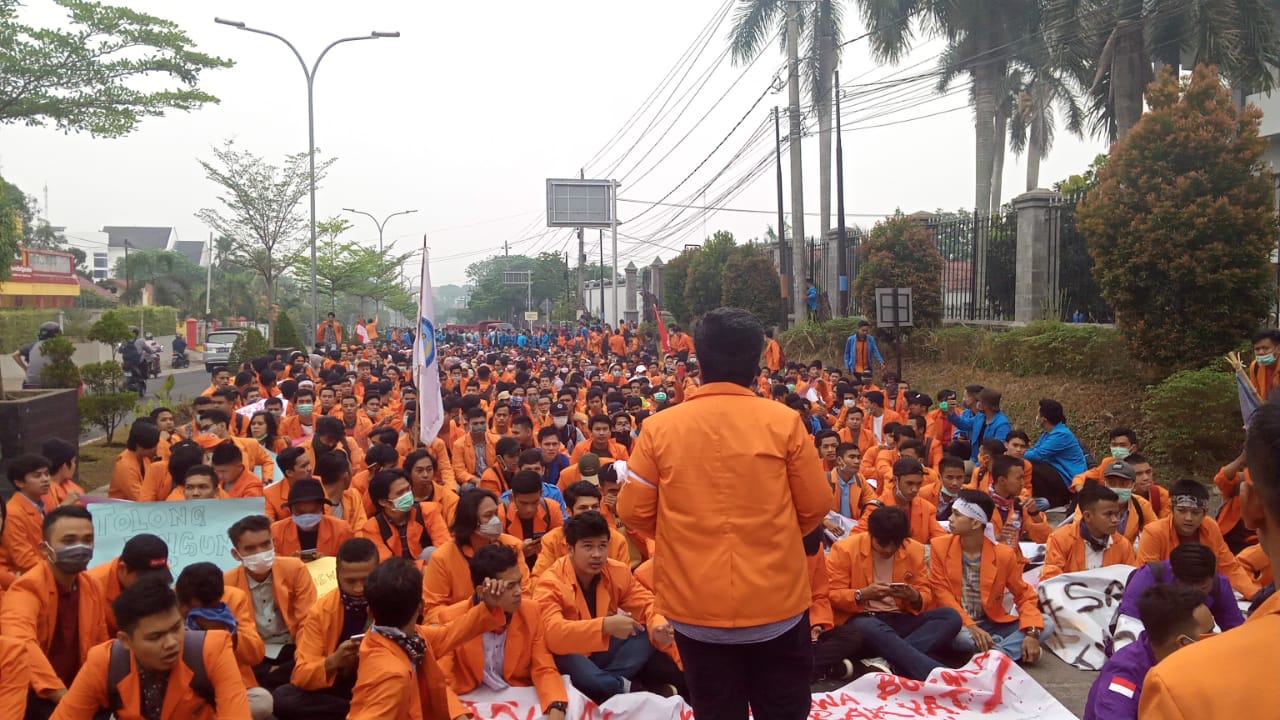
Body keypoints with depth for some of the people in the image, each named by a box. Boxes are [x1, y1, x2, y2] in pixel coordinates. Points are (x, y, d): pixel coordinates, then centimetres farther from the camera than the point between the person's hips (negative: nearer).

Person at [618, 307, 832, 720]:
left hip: (696, 607, 1)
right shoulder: (784, 421, -8)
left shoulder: (660, 427, -7)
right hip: (776, 602, 0)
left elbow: (633, 512, -2)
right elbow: (815, 506, 0)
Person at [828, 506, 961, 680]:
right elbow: (831, 596, -7)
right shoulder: (844, 548, -7)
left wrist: (914, 597, -15)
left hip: (899, 619, 5)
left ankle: (896, 659, -38)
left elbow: (926, 594, 10)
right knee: (876, 630, -41)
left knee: (951, 616, -19)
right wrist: (862, 594, -26)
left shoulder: (914, 549, 4)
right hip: (860, 619, -5)